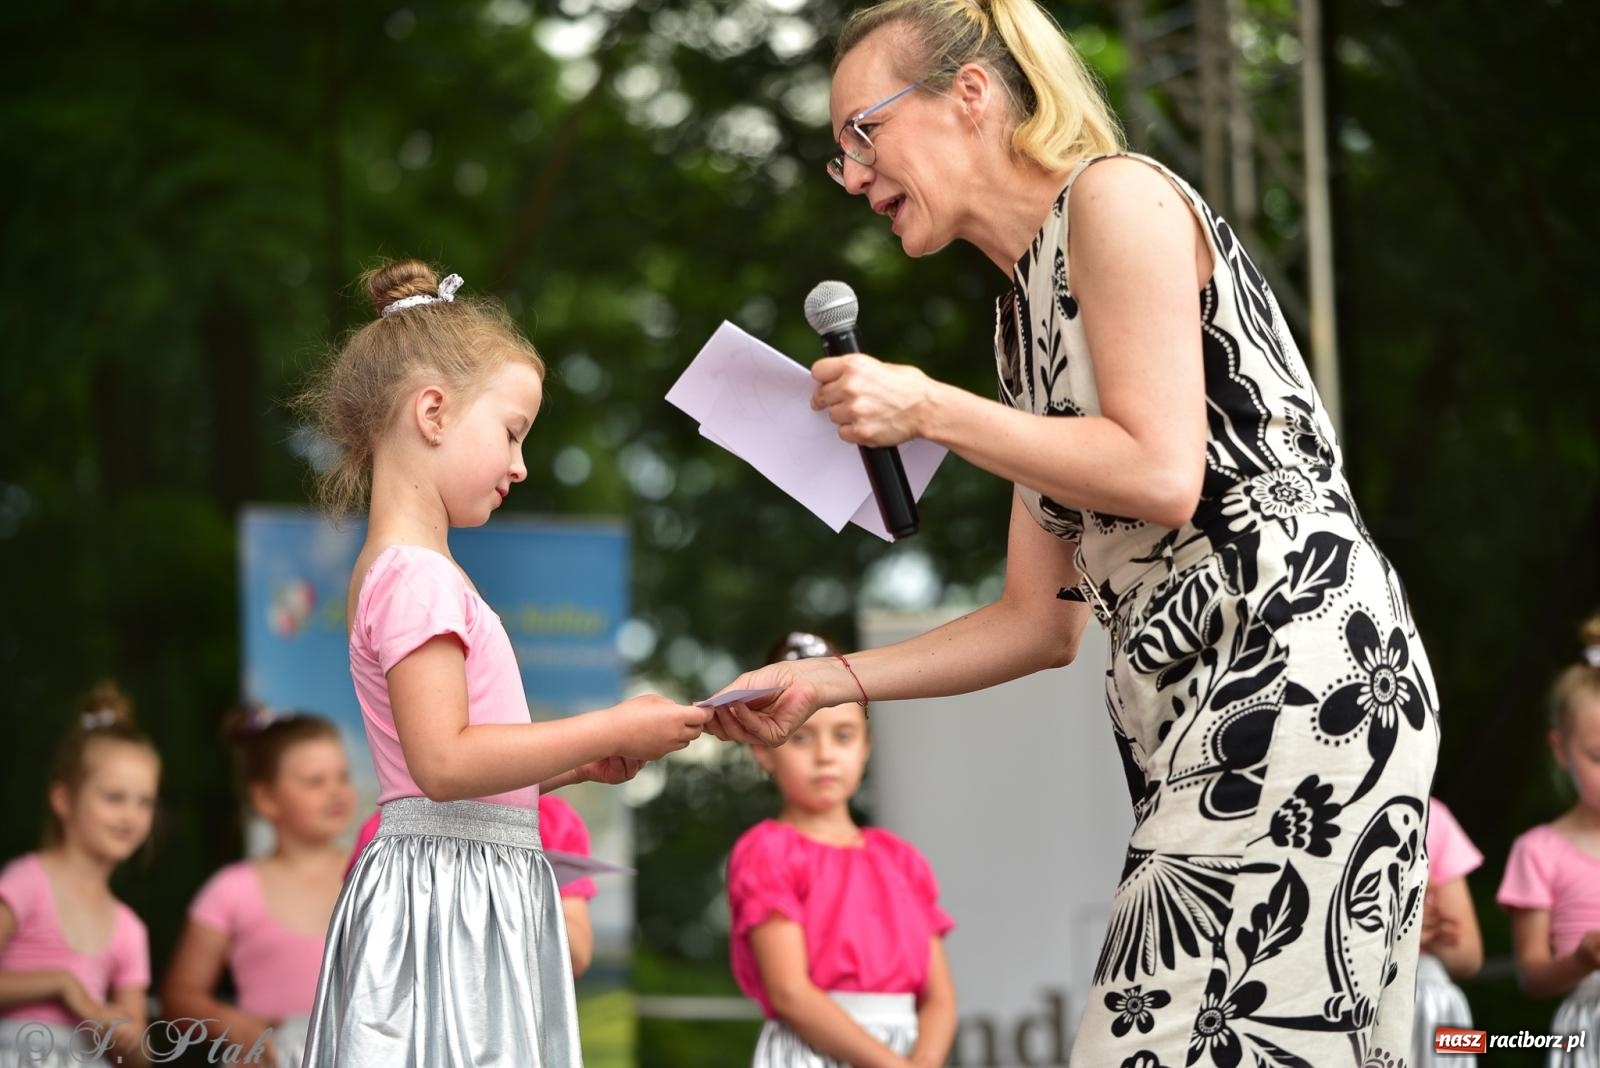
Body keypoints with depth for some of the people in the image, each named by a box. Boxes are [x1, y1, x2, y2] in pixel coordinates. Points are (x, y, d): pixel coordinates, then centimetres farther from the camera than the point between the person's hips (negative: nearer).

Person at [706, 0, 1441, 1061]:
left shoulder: (1116, 196, -2)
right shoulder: (1023, 309, 23)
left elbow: (1162, 473, -14)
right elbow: (1040, 620, 22)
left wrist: (927, 410, -7)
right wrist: (825, 681, 15)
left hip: (1298, 673, -9)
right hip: (1191, 709, 9)